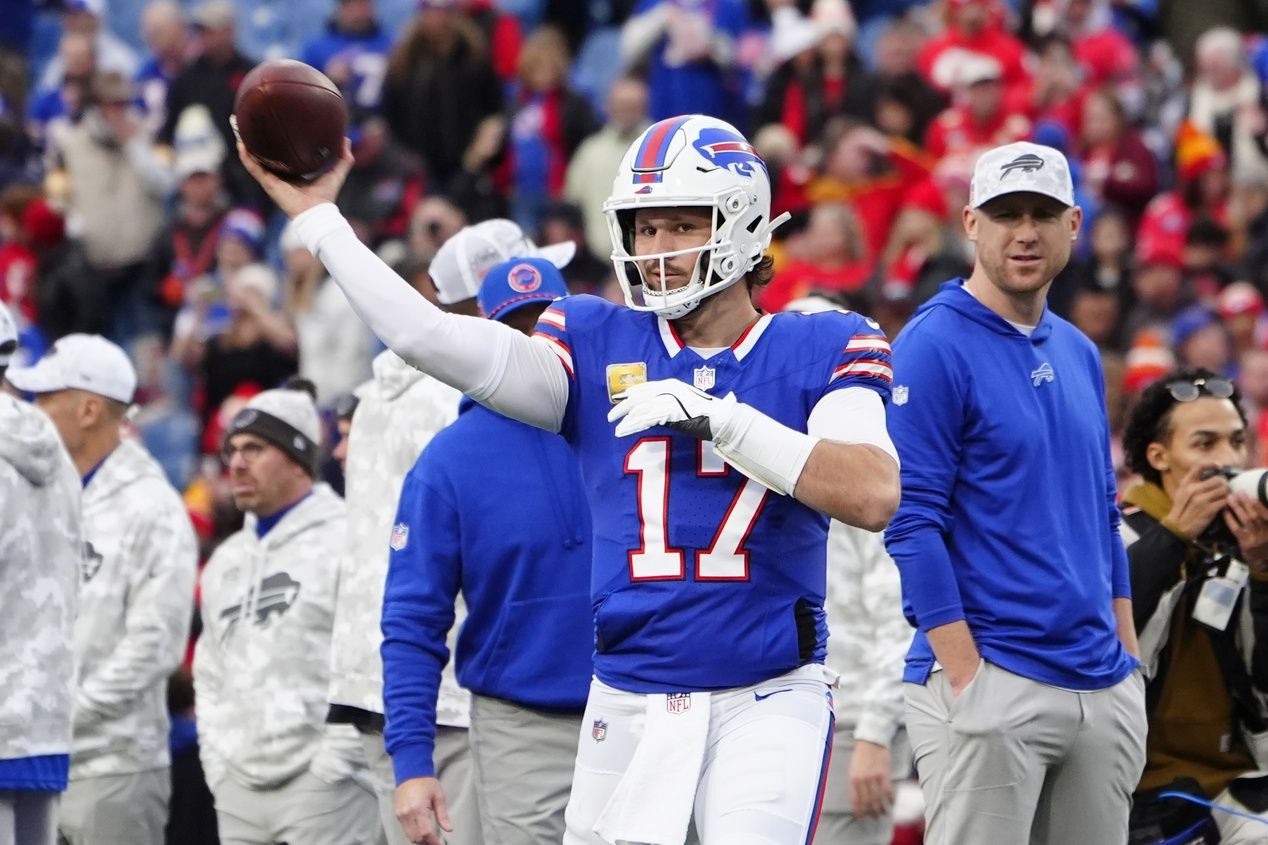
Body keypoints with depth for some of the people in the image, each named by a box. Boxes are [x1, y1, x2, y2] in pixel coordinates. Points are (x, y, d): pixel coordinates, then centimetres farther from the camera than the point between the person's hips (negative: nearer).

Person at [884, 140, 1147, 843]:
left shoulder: (1078, 355, 16)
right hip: (992, 685, -7)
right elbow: (913, 522, -12)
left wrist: (1129, 664, 14)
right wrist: (966, 679, -17)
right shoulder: (934, 348, -7)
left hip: (1102, 691, 7)